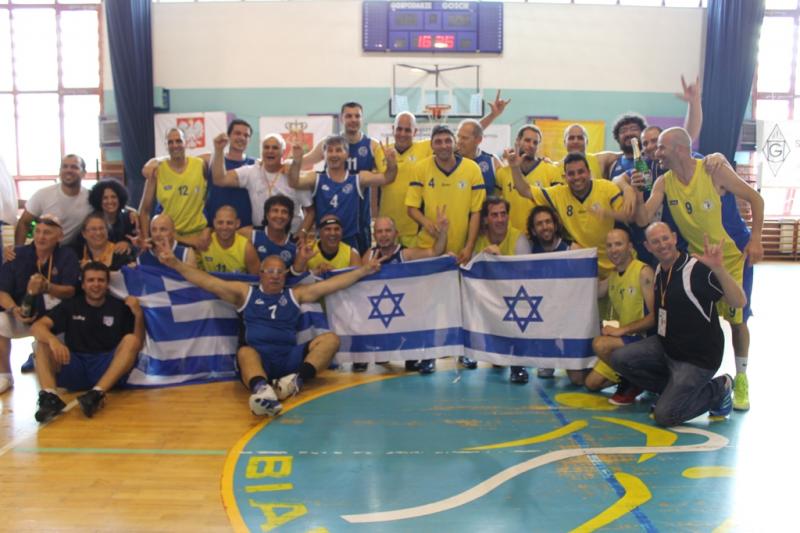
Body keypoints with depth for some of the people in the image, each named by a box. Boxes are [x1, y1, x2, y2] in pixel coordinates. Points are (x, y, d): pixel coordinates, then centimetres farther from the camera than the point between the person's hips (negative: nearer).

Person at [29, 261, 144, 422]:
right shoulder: (70, 305, 9)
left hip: (108, 370, -2)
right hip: (74, 370, 2)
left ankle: (97, 393, -42)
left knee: (131, 340, -25)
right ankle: (50, 396, -39)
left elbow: (137, 345, 1)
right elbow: (37, 326, -5)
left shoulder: (120, 307, 5)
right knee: (43, 342, -17)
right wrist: (52, 340, -28)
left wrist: (138, 314, -15)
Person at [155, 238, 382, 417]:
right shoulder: (245, 293, 17)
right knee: (245, 352, -36)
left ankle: (298, 379, -37)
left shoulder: (296, 294, 21)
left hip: (291, 357, 3)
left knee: (330, 339, -16)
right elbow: (208, 281, 10)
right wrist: (175, 263, 0)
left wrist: (364, 270, 11)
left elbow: (332, 284, 16)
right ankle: (261, 389, -68)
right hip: (258, 357, -2)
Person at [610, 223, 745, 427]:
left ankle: (718, 389, 12)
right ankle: (674, 390, 10)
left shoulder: (697, 268, -20)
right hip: (666, 347, 7)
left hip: (697, 359, -7)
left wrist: (719, 269, -44)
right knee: (619, 358, -8)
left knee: (664, 416, -11)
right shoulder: (658, 270, 5)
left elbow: (739, 302, -29)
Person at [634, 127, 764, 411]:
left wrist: (755, 239, -15)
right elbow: (643, 220, -12)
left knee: (737, 318, 1)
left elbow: (755, 199, -9)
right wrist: (637, 193, -28)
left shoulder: (714, 171, -18)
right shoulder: (664, 183, -7)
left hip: (735, 254, -3)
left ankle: (741, 380, 17)